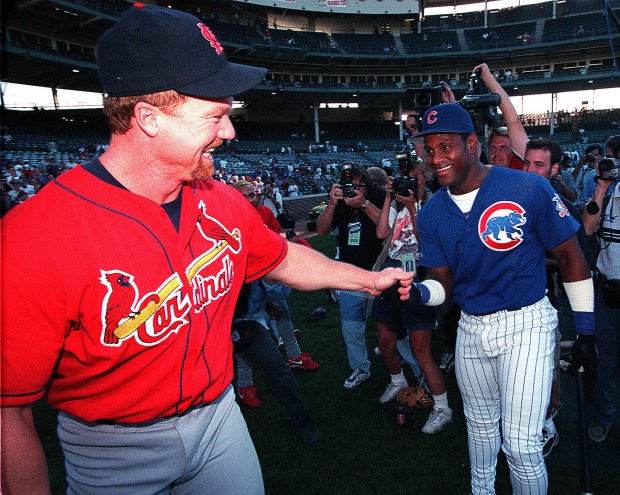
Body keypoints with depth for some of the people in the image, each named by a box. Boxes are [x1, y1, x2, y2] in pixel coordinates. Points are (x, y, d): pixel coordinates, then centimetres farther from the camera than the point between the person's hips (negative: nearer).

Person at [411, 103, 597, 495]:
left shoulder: (528, 190, -16)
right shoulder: (431, 214, -3)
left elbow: (571, 259, -6)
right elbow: (444, 282, 2)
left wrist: (586, 333, -2)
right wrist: (419, 292, -21)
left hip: (526, 322, -4)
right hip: (471, 326, 5)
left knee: (521, 445, -5)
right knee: (481, 425, 23)